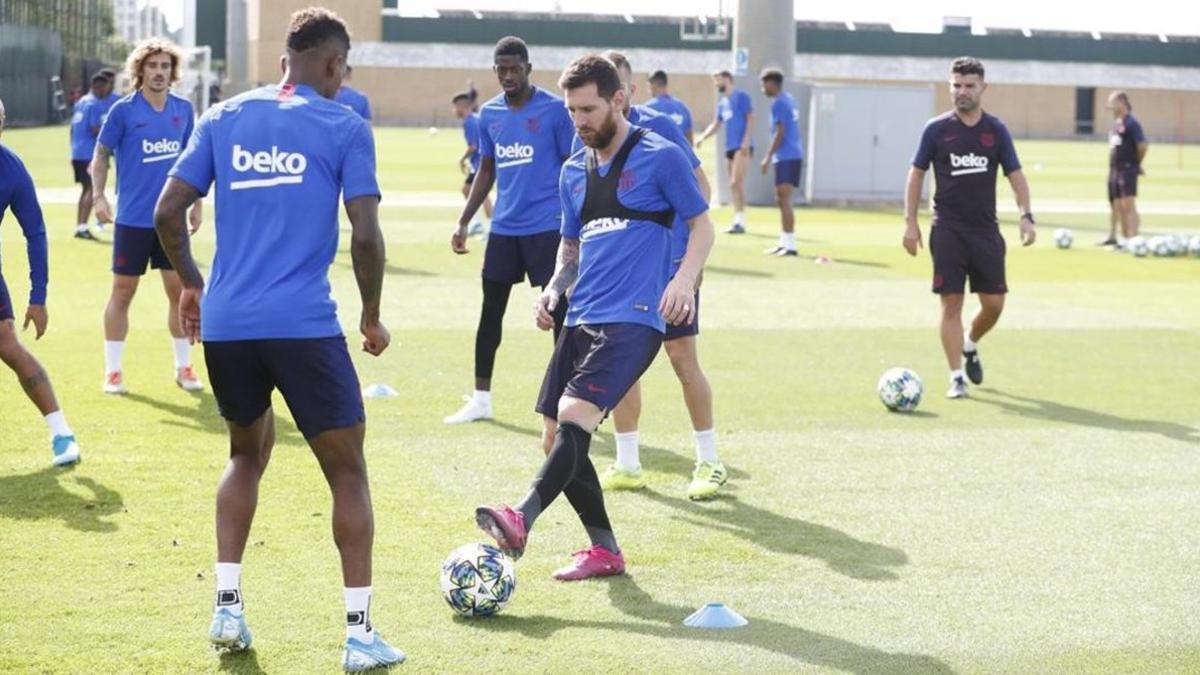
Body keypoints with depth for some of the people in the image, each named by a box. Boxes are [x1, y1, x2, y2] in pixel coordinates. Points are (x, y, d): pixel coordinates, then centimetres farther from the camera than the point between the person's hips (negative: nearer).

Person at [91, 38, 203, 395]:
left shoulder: (183, 109, 4)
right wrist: (99, 196, -14)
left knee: (180, 290, 4)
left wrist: (197, 203, 10)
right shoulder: (123, 110, -7)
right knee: (122, 292, 3)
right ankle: (113, 370, 11)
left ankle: (183, 366, 16)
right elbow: (101, 156, -1)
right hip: (133, 219, -3)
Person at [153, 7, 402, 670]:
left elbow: (167, 214, 7)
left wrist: (191, 284, 22)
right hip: (304, 326, -4)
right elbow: (365, 236, -7)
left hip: (224, 323, 4)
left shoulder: (223, 118, 10)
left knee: (247, 454, 25)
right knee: (347, 471, 8)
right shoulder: (345, 127, 0)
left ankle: (227, 608, 18)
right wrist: (372, 318, 7)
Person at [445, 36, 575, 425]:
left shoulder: (555, 110, -7)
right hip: (504, 227, 5)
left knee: (559, 311, -2)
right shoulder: (489, 114, 9)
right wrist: (464, 222, 13)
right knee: (491, 309, 8)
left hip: (547, 227, -5)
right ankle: (480, 400, 17)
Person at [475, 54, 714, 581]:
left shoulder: (660, 157, -3)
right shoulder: (573, 172, 16)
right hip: (581, 318, 8)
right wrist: (553, 289, 7)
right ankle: (604, 551, 14)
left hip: (633, 318, -8)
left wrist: (684, 278, -17)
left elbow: (702, 225, 1)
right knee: (561, 436, 3)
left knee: (574, 416, -25)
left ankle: (521, 521, -38)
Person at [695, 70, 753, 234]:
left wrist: (746, 140, -17)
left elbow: (751, 119, -9)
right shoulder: (722, 103, 19)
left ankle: (740, 221, -17)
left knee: (736, 182, -16)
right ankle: (738, 221, 10)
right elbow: (715, 124, 24)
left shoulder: (741, 97, -4)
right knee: (734, 185, 7)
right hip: (730, 147, 8)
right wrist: (702, 137, 8)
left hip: (741, 146, -8)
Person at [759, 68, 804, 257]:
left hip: (786, 156, -10)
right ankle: (784, 242, 18)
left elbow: (780, 132, -17)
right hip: (793, 155, 10)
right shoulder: (789, 100, 17)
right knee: (781, 200, 14)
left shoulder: (779, 103, -11)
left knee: (784, 200, -11)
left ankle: (790, 245, -14)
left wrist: (768, 157, -15)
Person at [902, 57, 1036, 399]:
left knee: (994, 303, 3)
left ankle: (970, 345, 33)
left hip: (986, 230, 2)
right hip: (948, 230, -2)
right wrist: (910, 222, -3)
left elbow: (1016, 176, 4)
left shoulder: (996, 130, 4)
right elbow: (916, 174, 4)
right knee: (951, 303, -4)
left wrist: (1026, 215, -11)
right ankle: (956, 377, 2)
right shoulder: (936, 129, -1)